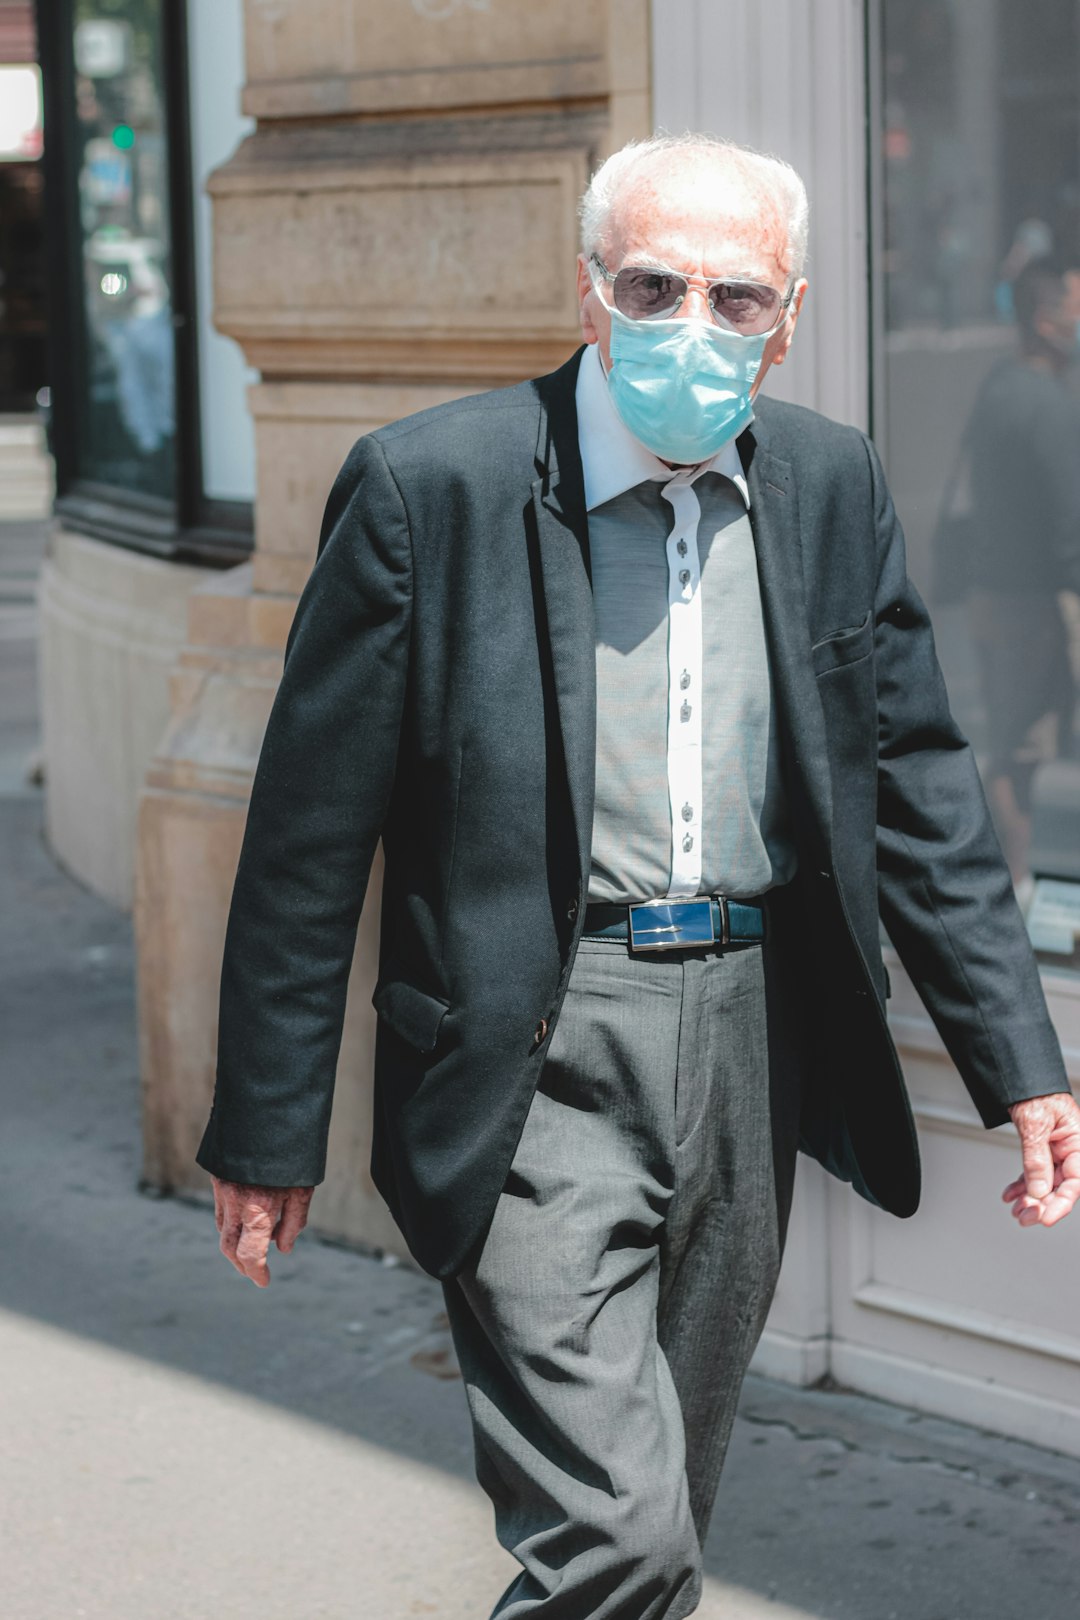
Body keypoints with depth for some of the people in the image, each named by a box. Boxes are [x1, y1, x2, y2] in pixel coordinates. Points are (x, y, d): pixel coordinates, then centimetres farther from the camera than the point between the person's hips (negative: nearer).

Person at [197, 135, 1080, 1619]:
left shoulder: (833, 487, 5)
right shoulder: (428, 487, -9)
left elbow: (917, 786, 11)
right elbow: (311, 829, -5)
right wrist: (269, 1125, -3)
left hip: (752, 1037, 5)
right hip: (536, 1058, -5)